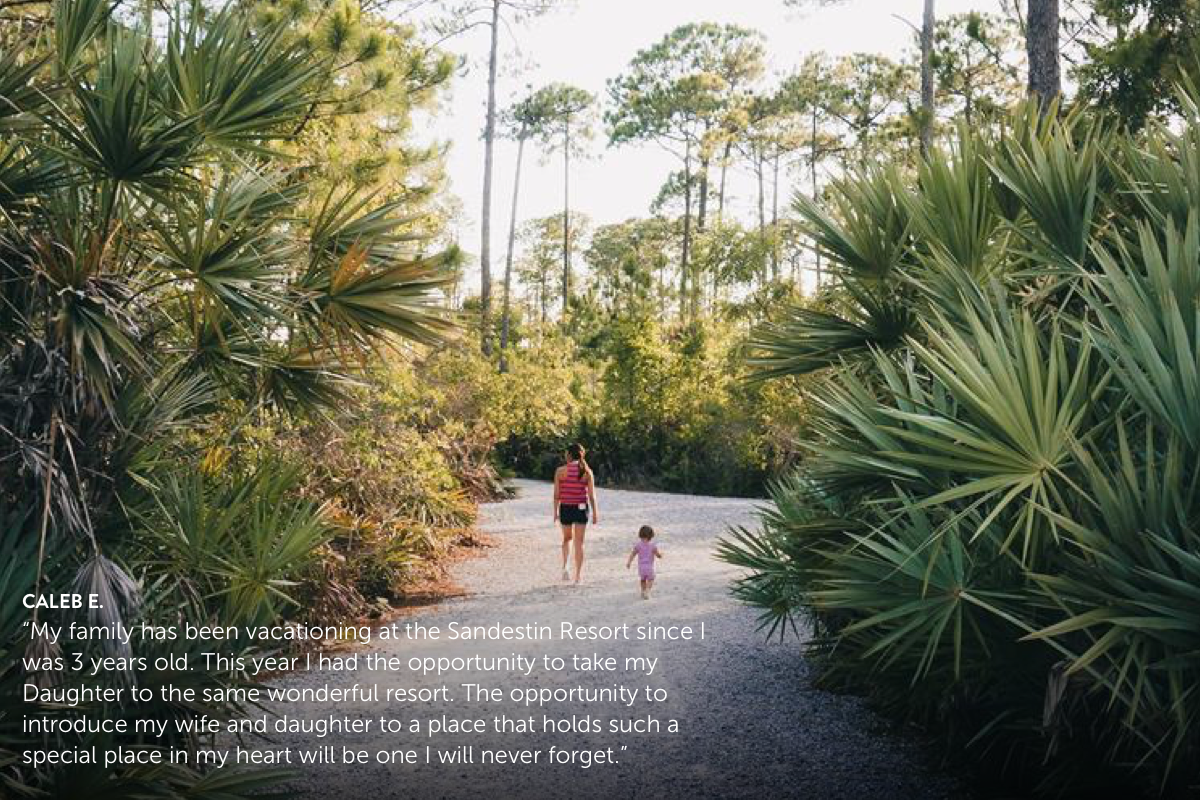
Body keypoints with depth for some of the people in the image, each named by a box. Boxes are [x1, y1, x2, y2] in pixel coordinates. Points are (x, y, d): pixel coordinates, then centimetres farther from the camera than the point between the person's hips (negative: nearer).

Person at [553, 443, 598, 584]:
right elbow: (591, 495, -4)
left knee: (567, 538, 22)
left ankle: (565, 566, 3)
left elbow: (556, 494, -4)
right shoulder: (587, 471, -4)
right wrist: (595, 512, 4)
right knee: (579, 542, 8)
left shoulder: (560, 471, -6)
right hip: (581, 508, 0)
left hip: (565, 508, 0)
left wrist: (555, 512, 6)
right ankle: (578, 576, 8)